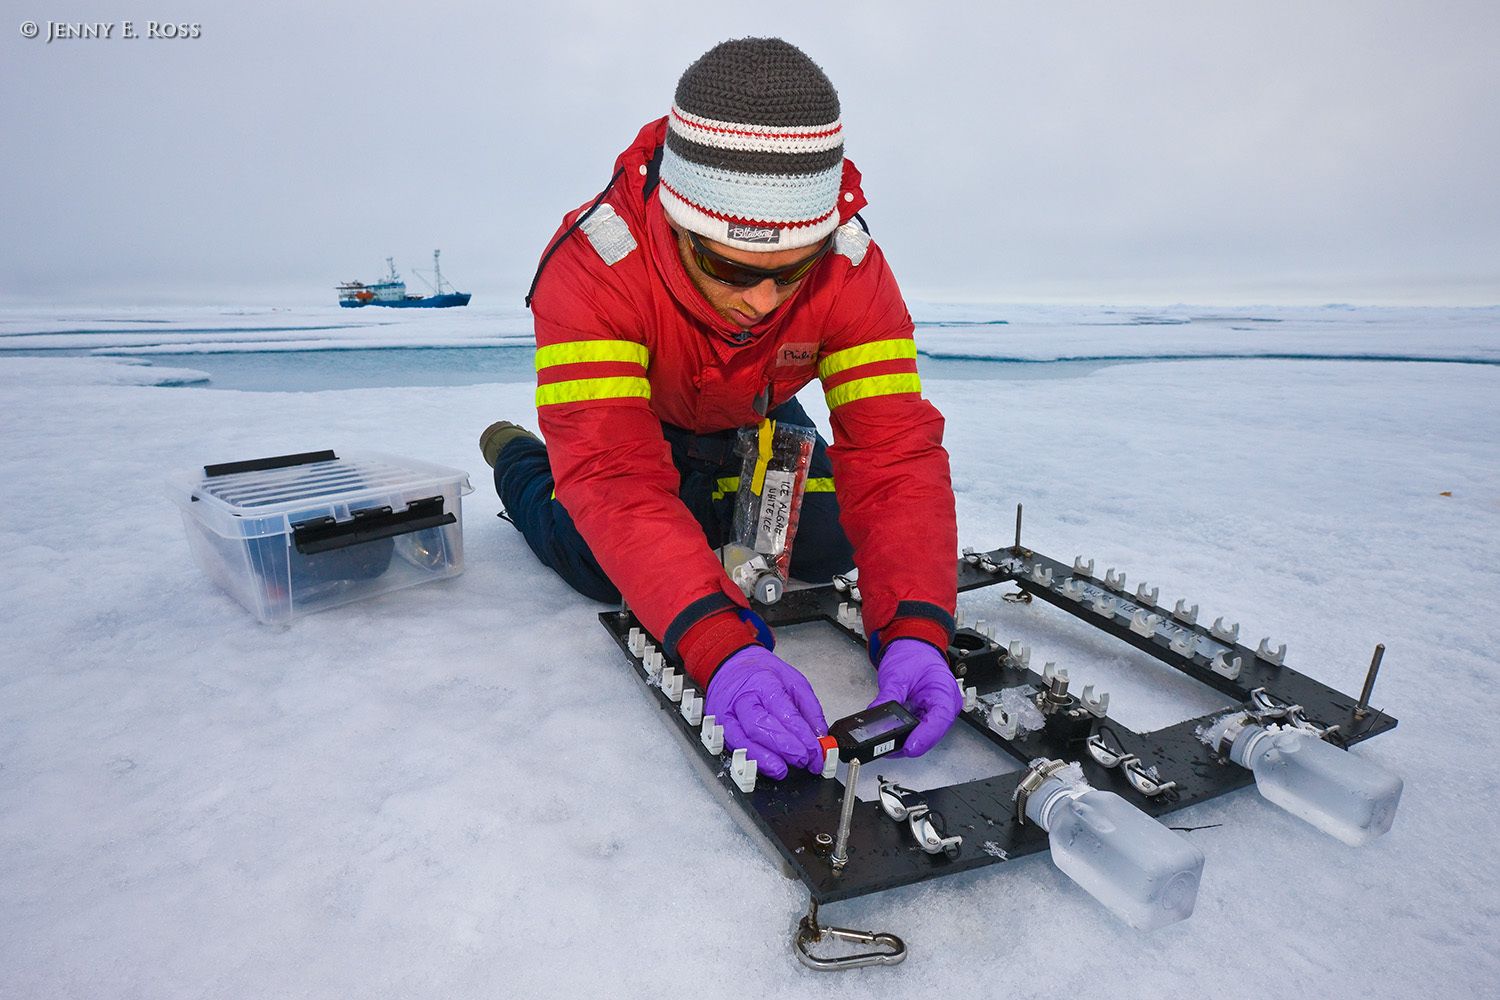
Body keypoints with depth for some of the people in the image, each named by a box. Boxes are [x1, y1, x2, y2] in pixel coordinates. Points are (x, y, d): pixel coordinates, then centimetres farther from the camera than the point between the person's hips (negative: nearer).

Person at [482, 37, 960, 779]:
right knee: (610, 568, -18)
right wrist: (722, 649, -61)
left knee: (828, 545, -8)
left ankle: (704, 502, 22)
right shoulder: (594, 263, -41)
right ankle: (516, 460, 15)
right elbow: (614, 473, -49)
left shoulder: (853, 268, -33)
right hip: (625, 410, -2)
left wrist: (912, 632, -51)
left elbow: (894, 451, -37)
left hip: (753, 419, 3)